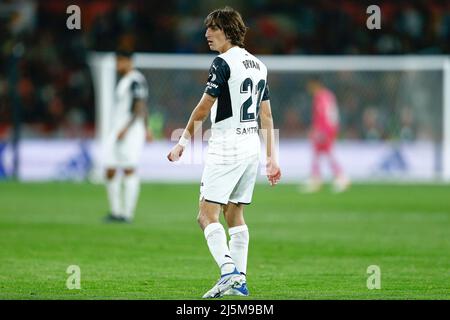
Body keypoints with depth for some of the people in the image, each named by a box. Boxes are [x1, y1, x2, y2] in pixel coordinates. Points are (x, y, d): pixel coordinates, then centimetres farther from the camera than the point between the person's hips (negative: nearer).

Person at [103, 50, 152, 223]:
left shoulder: (136, 80, -11)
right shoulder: (123, 80, 19)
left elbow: (140, 107, -17)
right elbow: (143, 106, 27)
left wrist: (126, 129, -23)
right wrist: (146, 128, 33)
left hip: (131, 131, -10)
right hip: (117, 130, 10)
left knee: (129, 170, -8)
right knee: (110, 171, 5)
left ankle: (127, 214, -7)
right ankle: (115, 211, 11)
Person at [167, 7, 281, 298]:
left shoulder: (223, 63, -11)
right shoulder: (258, 65, 13)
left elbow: (203, 109, -10)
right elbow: (266, 115, 15)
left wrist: (182, 143, 0)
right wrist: (272, 158, 17)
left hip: (227, 148, -8)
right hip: (252, 147, 8)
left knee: (207, 214, -8)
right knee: (235, 214, 14)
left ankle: (229, 271, -24)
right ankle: (239, 282, 12)